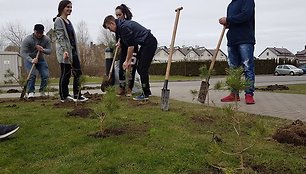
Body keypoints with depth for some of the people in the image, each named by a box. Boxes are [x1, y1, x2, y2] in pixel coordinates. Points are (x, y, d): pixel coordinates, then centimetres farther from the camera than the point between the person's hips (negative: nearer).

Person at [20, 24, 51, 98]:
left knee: (45, 75, -8)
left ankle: (42, 91, 11)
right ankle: (31, 92, -9)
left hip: (40, 59, 3)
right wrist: (31, 60, -42)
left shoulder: (47, 39, -12)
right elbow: (23, 52, -26)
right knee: (32, 75, -22)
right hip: (29, 59, -3)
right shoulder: (27, 40, -22)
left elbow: (49, 51, -11)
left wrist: (43, 50, -35)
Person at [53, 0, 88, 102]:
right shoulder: (58, 20, -6)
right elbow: (60, 37, -15)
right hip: (64, 51, -8)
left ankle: (77, 96, 10)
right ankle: (64, 96, 10)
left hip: (73, 51, 8)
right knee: (65, 74, -1)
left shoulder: (68, 21, 19)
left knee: (78, 73, 5)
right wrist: (64, 51, -24)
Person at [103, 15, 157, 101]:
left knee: (142, 69, -7)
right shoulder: (123, 24, 15)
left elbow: (131, 46, -17)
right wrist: (129, 60, 15)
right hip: (146, 43, 10)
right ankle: (146, 91, 20)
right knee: (140, 68, 12)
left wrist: (127, 61, -7)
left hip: (149, 43, -10)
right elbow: (131, 45, 17)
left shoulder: (124, 27, -17)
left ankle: (145, 94, 0)